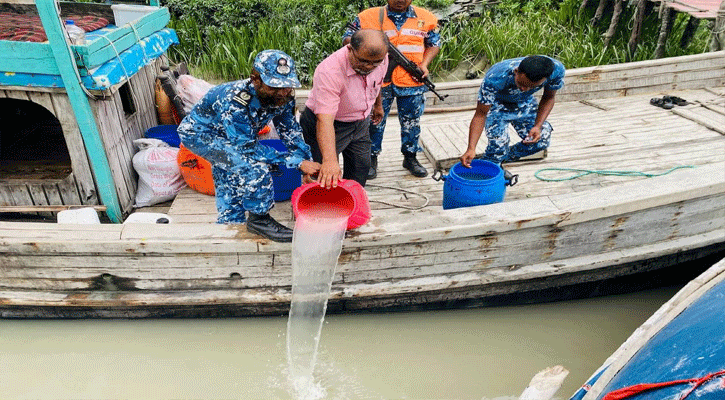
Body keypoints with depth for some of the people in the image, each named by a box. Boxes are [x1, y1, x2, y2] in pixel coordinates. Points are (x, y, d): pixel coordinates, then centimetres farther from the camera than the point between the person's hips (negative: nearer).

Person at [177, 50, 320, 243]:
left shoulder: (283, 97, -21)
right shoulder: (234, 101, -41)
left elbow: (290, 132, -8)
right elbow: (249, 148, -40)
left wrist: (306, 163, -19)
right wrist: (298, 162, -42)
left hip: (227, 138, 7)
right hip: (198, 133, -7)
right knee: (251, 164, -30)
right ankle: (259, 219, -15)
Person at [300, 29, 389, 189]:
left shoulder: (381, 58, -17)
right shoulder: (329, 71, -38)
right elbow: (325, 120, -47)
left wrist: (378, 105, 26)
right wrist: (329, 160, -58)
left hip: (361, 122, 6)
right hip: (332, 124, -6)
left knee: (361, 168, 15)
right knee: (326, 177, -5)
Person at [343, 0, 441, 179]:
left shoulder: (426, 18, 5)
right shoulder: (368, 16, -2)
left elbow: (434, 44, 14)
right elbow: (347, 38, 2)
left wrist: (424, 64, -4)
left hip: (412, 83, 2)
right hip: (378, 82, -1)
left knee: (411, 123, 13)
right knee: (375, 122, 9)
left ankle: (410, 158, 32)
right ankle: (371, 159, 27)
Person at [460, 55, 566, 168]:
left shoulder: (556, 70, -31)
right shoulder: (495, 78, -41)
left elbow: (549, 97, -10)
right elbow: (481, 114, -34)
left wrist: (538, 126, -24)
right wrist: (471, 149, -44)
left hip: (525, 103, 4)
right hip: (496, 104, -4)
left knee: (542, 140, -6)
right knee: (498, 142, -24)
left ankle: (504, 157, 19)